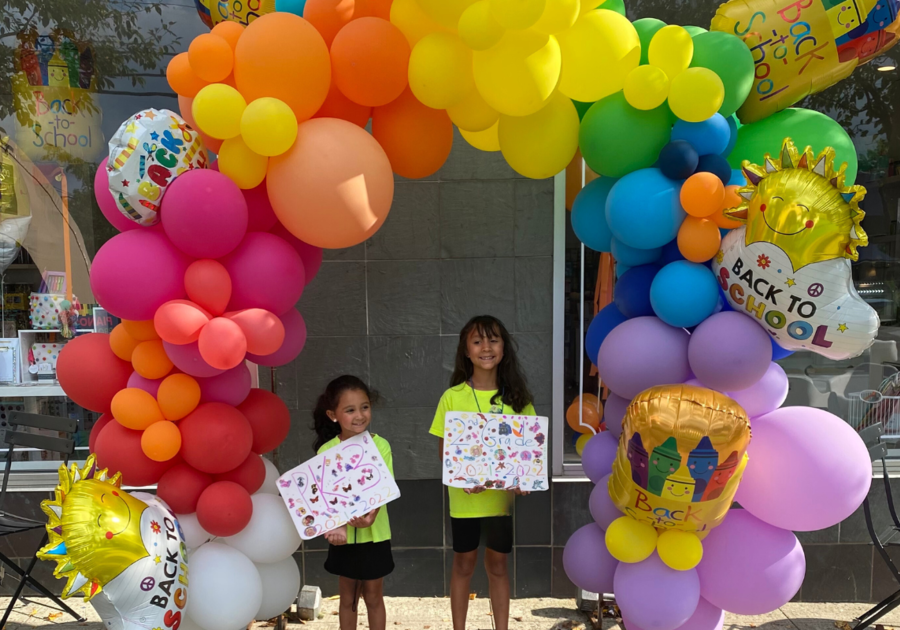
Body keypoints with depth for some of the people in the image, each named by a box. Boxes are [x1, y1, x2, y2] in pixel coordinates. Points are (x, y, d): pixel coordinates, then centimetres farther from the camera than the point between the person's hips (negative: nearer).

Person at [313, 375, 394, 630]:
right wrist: (335, 525, -30)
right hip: (344, 535, 1)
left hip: (374, 534, 0)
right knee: (348, 598, 16)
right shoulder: (326, 451, -10)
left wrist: (370, 515, -34)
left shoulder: (380, 445, -11)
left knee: (374, 597, 14)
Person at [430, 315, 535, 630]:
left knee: (498, 565, 15)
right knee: (464, 564, 14)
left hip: (504, 496, 1)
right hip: (465, 497, -1)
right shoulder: (452, 397, -7)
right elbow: (444, 451, -4)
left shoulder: (517, 396, -2)